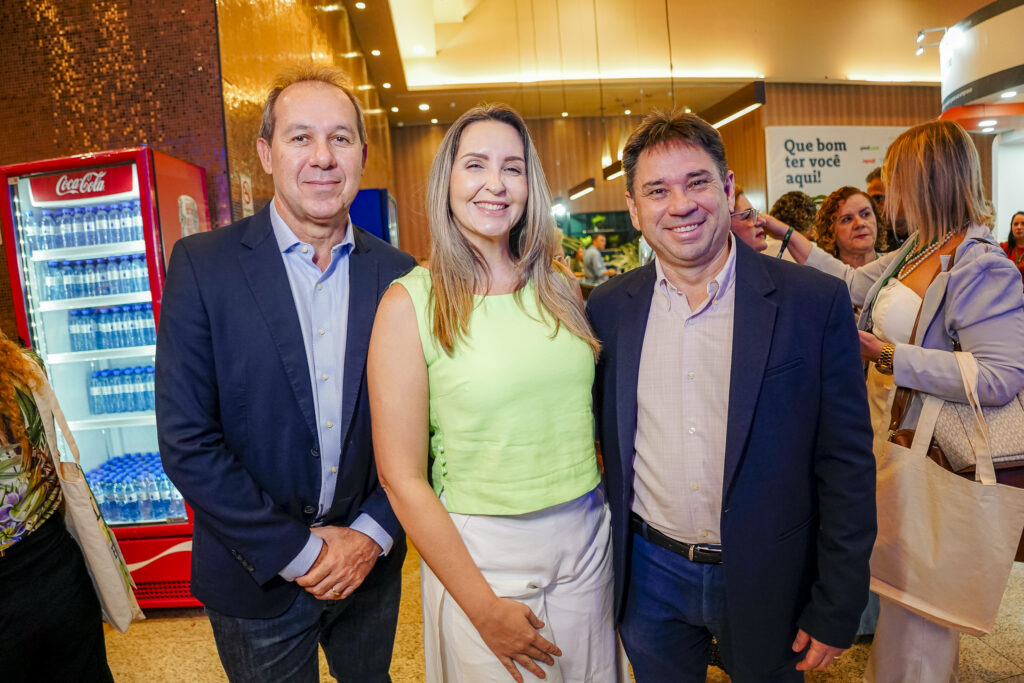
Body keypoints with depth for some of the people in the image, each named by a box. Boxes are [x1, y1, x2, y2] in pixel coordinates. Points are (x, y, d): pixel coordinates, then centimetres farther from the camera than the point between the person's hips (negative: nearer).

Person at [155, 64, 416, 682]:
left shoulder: (399, 275, -4)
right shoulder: (201, 265, -11)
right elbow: (187, 442, -14)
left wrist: (374, 533, -10)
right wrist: (298, 551, -14)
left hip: (370, 564, 3)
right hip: (257, 577, -2)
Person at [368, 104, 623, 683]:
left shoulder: (562, 286, 1)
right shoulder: (411, 303, -12)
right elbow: (402, 477, -12)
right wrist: (484, 608, -10)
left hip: (586, 538, 5)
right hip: (478, 553, -4)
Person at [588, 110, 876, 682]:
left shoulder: (815, 302, -13)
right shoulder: (609, 308, -4)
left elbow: (847, 464, -9)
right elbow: (603, 439, 4)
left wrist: (837, 610, -7)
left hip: (769, 580, -1)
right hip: (649, 575, 2)